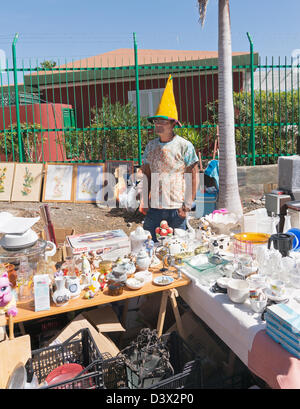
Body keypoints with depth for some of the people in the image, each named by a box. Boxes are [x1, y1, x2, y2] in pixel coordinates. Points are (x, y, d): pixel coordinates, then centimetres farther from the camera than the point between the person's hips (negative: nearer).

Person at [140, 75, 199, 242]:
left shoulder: (185, 146, -5)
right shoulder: (151, 146, 8)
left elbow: (193, 176, -4)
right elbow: (146, 175, 13)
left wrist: (188, 205, -8)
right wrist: (144, 202, 7)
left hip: (176, 209, -3)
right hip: (154, 208, 4)